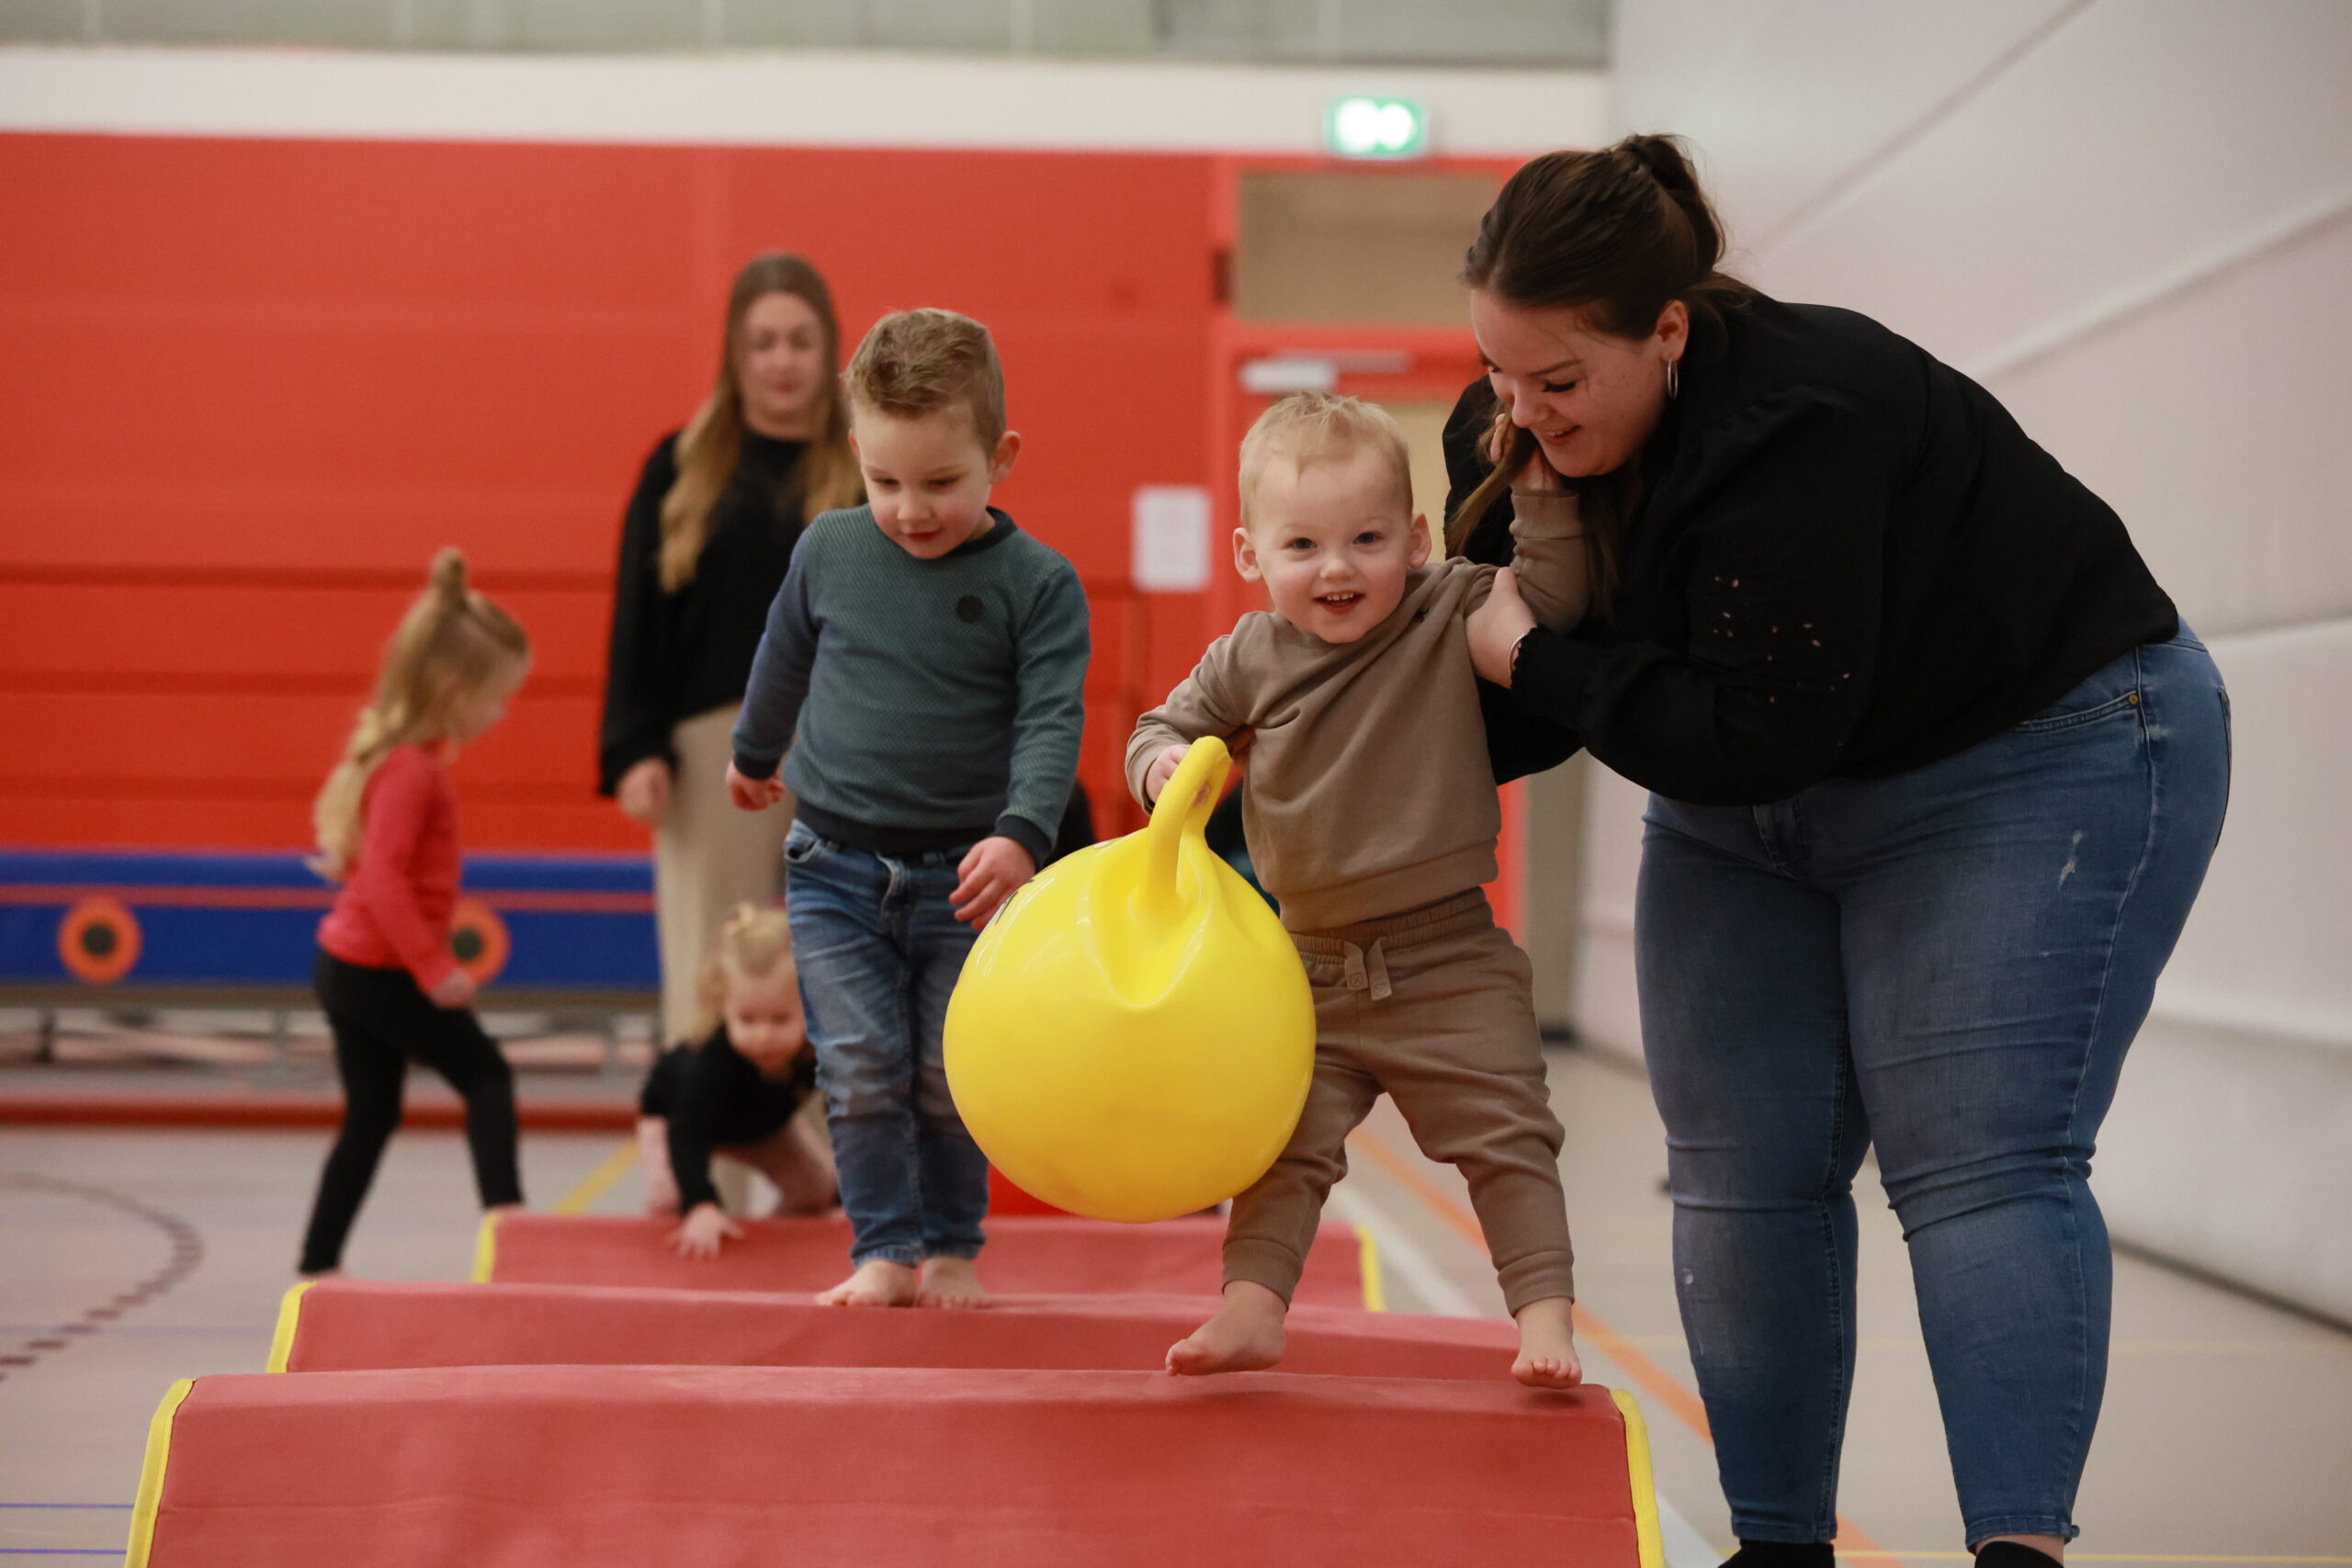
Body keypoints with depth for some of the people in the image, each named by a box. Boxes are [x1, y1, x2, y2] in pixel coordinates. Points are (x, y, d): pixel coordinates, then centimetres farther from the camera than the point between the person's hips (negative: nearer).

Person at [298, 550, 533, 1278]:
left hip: (347, 963, 9)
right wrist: (433, 967, -28)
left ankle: (319, 1265, 15)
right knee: (485, 1075, 0)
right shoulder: (413, 771, -21)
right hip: (383, 970, -9)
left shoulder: (380, 747, 8)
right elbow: (383, 879, -28)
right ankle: (504, 1212, -7)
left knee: (371, 1115, 13)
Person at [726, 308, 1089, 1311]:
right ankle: (885, 1250, 4)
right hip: (835, 864, 2)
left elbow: (1051, 721, -13)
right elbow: (784, 661, 19)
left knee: (952, 1077, 5)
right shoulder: (829, 551, 1)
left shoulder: (1037, 583, -8)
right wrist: (754, 756, 34)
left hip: (963, 871, -2)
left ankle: (951, 1247, 20)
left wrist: (1022, 834, -29)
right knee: (862, 1071, -4)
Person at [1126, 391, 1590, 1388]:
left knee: (1505, 1139, 0)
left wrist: (1540, 479, -21)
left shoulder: (1453, 616, -8)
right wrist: (1166, 764, -13)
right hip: (1309, 963, 3)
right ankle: (1252, 1306, 11)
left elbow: (1555, 592, -15)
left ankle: (1543, 1315, 4)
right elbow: (1160, 729, 9)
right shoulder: (1247, 662, -2)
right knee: (1281, 1139, 6)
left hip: (1449, 965, -2)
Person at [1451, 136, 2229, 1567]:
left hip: (2037, 759, -8)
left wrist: (1532, 658, -25)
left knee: (1979, 1163, -16)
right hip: (1749, 809, 8)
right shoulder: (1521, 433, -9)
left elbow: (1754, 736, -35)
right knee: (1742, 1174, 2)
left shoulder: (1795, 430, -34)